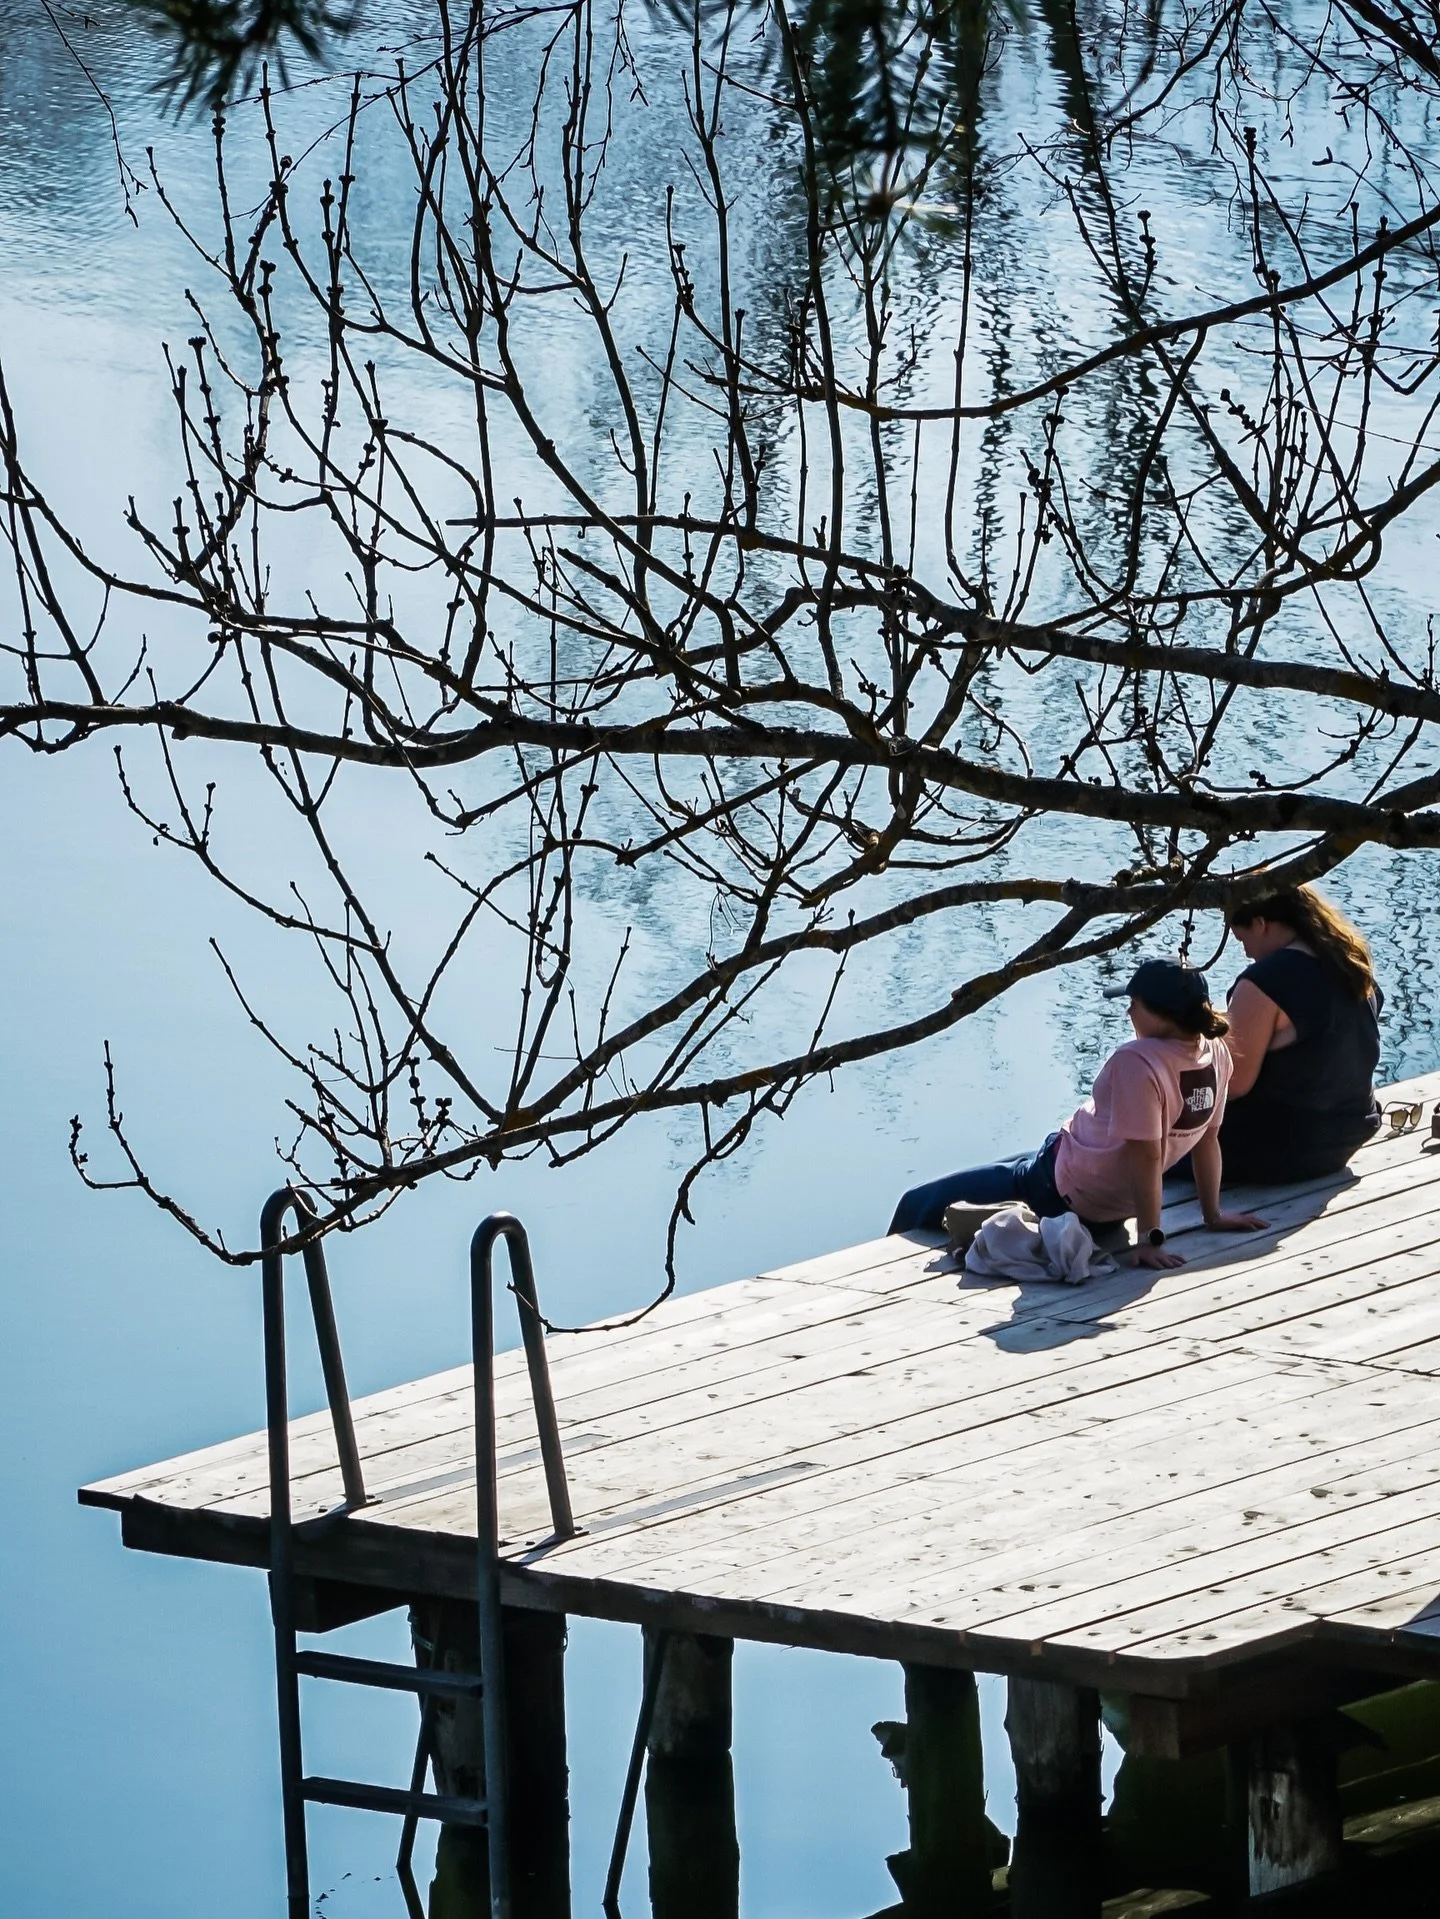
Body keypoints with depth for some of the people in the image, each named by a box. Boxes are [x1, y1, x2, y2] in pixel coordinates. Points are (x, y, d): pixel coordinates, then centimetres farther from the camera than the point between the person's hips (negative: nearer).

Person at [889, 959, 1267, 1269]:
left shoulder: (1137, 1062, -33)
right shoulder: (1215, 1052, -9)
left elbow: (1146, 1156, -34)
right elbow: (1208, 1138, 1)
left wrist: (1149, 1240, -30)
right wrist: (1213, 1216, 10)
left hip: (1064, 1188, -9)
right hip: (1114, 1204, 9)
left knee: (920, 1205, 5)